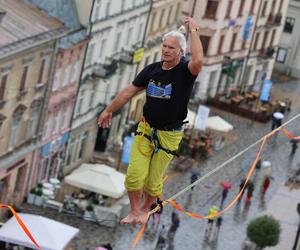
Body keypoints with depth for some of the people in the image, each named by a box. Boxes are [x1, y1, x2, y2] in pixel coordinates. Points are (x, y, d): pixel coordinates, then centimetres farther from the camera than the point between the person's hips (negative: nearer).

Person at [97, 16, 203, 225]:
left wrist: (193, 31, -29)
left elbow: (198, 61, -38)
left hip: (169, 135, -3)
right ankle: (134, 211, 14)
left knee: (154, 182, 5)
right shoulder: (152, 69, 0)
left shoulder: (185, 71, -12)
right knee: (135, 175, -9)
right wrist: (109, 110, 18)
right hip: (146, 129, 3)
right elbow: (130, 91, 12)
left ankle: (145, 209, 34)